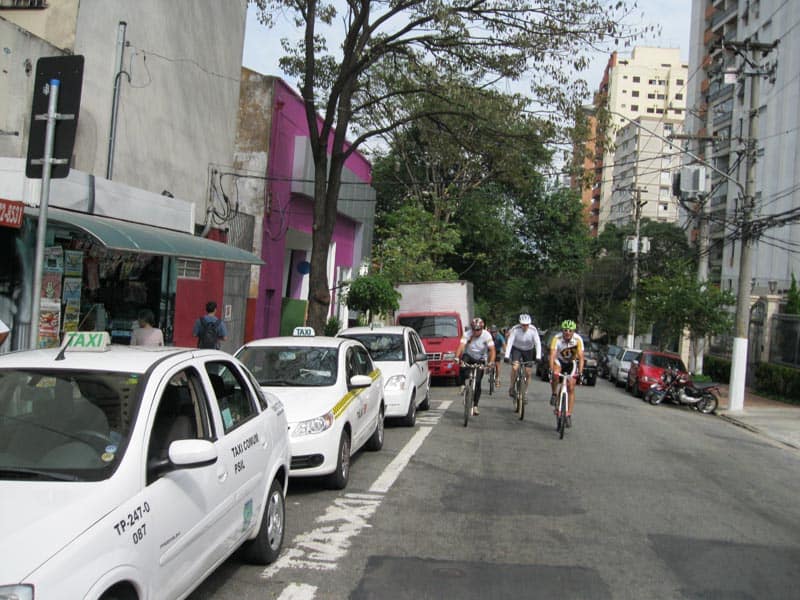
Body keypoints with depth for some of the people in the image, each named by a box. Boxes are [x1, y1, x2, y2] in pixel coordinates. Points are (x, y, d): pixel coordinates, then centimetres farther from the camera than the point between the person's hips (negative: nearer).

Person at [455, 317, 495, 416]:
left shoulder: (487, 335, -18)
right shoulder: (467, 334, -19)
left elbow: (492, 349, -25)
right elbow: (461, 346, -30)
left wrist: (491, 362, -41)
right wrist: (457, 357, -47)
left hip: (480, 360, 0)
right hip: (468, 356, 0)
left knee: (477, 382, -8)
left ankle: (475, 406, 2)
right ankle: (462, 385, -17)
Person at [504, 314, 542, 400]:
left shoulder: (533, 330, -23)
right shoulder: (515, 329, -26)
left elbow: (538, 343, -24)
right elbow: (509, 342, -29)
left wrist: (538, 357, -36)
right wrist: (507, 356, -39)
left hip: (528, 351, 2)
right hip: (516, 349, -2)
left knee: (528, 373, -1)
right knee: (515, 367, -24)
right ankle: (511, 387, -4)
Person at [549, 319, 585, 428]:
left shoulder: (578, 339, -27)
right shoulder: (557, 339, -29)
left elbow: (581, 357, -31)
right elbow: (552, 355, -37)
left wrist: (580, 372, -42)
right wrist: (551, 370, -49)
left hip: (571, 363, 1)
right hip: (559, 361, -1)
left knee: (571, 388, -7)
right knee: (555, 374, -34)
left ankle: (569, 415, 0)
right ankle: (554, 394, -8)